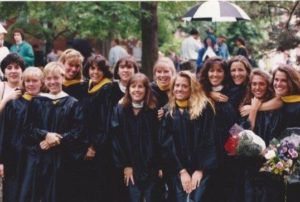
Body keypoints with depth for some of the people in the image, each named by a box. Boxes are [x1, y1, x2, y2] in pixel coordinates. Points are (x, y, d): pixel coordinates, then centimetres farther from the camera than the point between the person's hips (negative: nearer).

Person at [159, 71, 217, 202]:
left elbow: (209, 140, -3)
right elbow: (166, 144, 4)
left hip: (201, 169, -3)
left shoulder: (204, 108, 1)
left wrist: (200, 170, -10)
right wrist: (182, 171, -6)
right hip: (178, 170, 3)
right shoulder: (168, 112, 10)